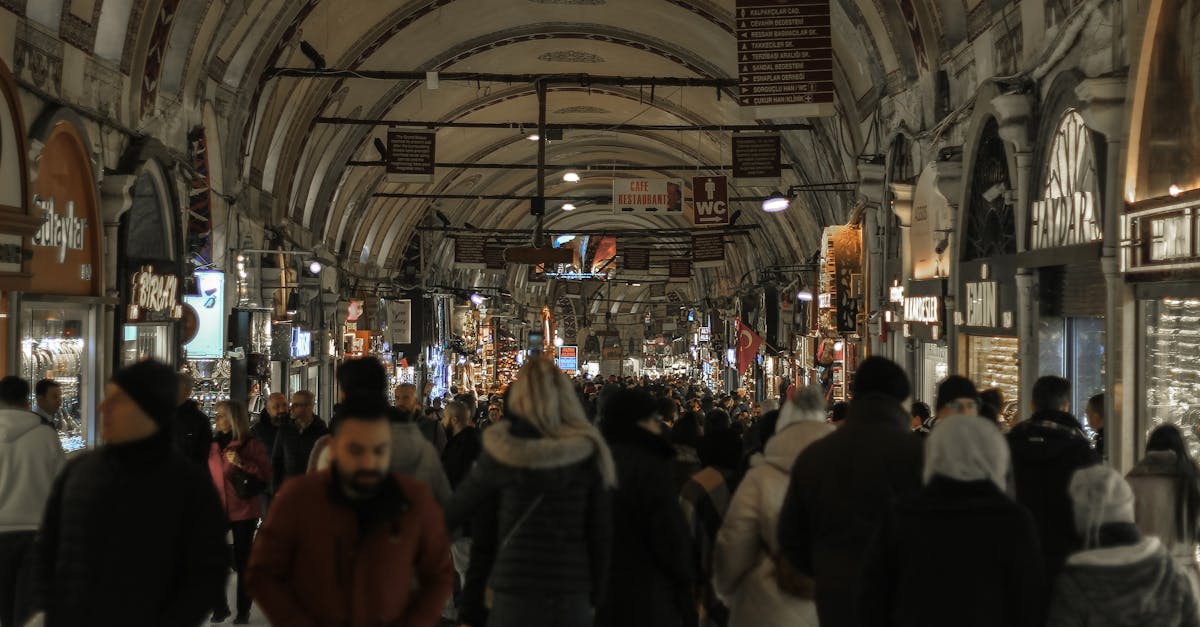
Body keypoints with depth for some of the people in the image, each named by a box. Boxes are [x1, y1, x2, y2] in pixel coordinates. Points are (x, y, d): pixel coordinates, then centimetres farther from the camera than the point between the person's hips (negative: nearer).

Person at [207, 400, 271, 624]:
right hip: (217, 511, 4)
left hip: (243, 512, -4)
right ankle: (220, 607, 14)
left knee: (242, 563, 4)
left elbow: (267, 475, -10)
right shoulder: (213, 444, 10)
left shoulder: (251, 444, -4)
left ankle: (243, 612, 14)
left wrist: (241, 463, -21)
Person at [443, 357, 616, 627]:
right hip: (574, 599, 1)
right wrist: (596, 597, 10)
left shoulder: (499, 454, -3)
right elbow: (601, 535, 1)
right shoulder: (589, 451, 0)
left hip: (515, 597, -1)